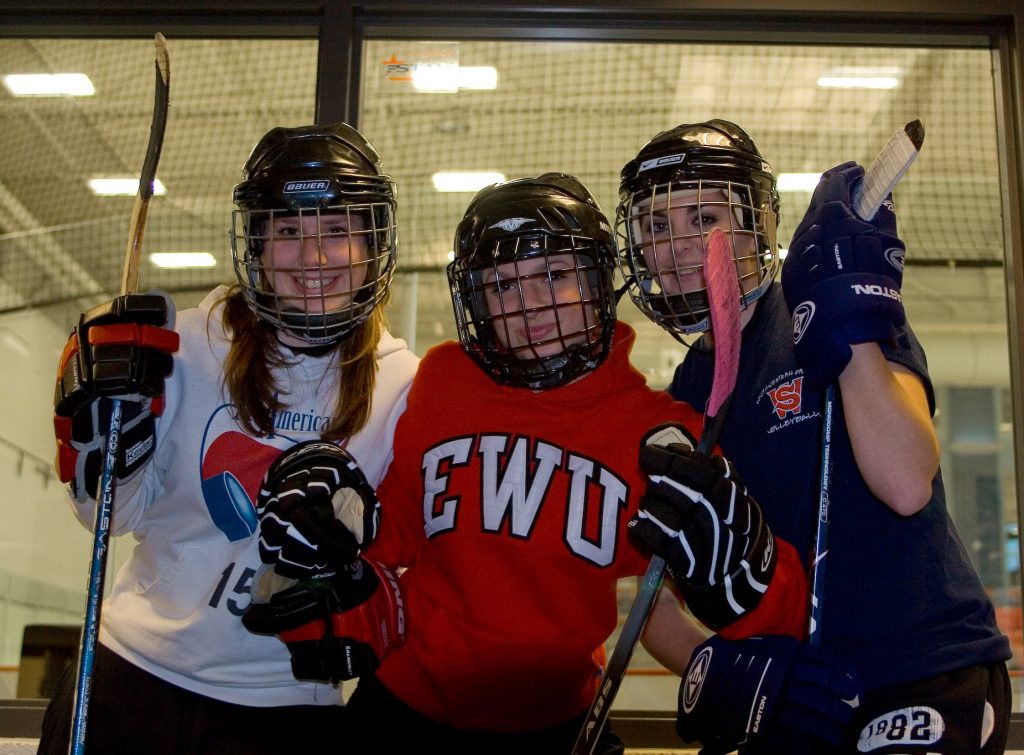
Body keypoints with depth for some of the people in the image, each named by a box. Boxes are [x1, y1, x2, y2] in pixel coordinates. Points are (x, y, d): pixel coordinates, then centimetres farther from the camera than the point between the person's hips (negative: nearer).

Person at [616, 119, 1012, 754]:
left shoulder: (829, 316, -9)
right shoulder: (677, 406, 6)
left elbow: (906, 486, -24)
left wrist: (852, 330, -30)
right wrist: (703, 671, -8)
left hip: (928, 679, -5)